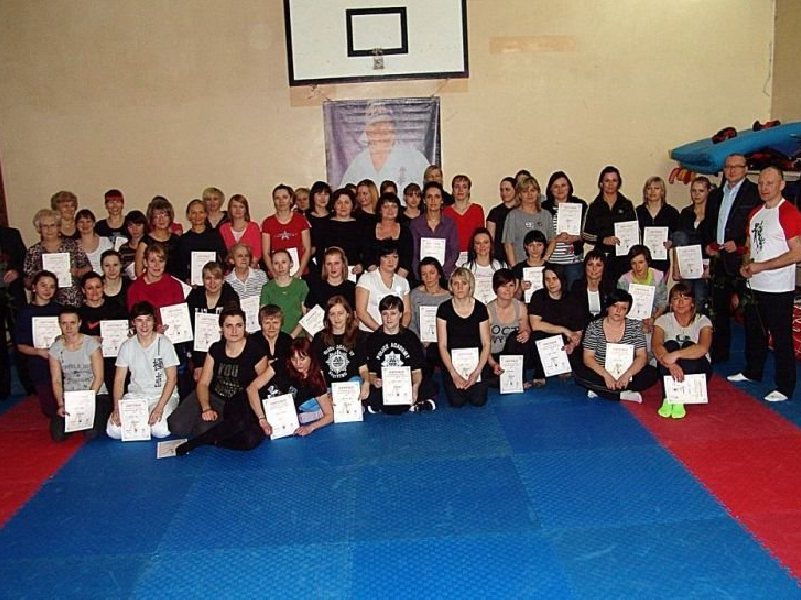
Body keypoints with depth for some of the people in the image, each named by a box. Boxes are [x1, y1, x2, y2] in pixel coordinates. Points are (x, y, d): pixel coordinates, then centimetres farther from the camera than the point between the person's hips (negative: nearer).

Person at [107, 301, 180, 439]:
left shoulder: (164, 344, -7)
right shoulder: (127, 346, 3)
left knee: (160, 431, -29)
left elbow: (171, 378, -8)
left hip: (163, 396, -3)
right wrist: (117, 409, -12)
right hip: (135, 396, 3)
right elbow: (119, 379, 3)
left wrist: (159, 408, -20)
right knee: (113, 431, -20)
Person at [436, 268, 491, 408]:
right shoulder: (444, 308, -4)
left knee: (478, 400, -17)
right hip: (451, 361, -1)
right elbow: (442, 345, -5)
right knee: (457, 401, -18)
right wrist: (454, 374, -14)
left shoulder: (480, 308, -2)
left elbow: (486, 344, -1)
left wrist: (477, 372, -14)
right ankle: (451, 383, 15)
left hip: (475, 360, 1)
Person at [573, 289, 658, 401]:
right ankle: (623, 394, -24)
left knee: (651, 373, -25)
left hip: (626, 375, 1)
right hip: (600, 374, -1)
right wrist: (606, 375, -24)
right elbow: (588, 357, -8)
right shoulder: (594, 326, -1)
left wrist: (627, 375, -24)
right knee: (578, 371, -27)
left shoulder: (634, 327, 1)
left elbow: (642, 356, -6)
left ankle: (599, 390, -22)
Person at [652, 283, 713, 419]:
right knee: (670, 345, -27)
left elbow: (703, 348, -31)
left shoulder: (702, 321, -9)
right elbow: (655, 347, -26)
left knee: (688, 345, -29)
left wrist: (676, 355, -45)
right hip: (668, 371, 1)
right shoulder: (663, 320, -6)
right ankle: (667, 398, -31)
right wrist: (671, 364, -44)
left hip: (697, 371, -1)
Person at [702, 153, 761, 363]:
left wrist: (740, 245, -16)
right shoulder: (715, 195, 16)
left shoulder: (755, 193, -4)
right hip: (719, 260, 7)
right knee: (719, 309, 13)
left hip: (742, 260, -6)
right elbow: (707, 225, 22)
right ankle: (719, 353, 23)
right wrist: (707, 245, 6)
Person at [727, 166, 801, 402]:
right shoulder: (755, 214, 12)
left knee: (781, 339, -1)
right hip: (755, 286, 8)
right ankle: (752, 372, 37)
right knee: (754, 333, 20)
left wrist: (761, 266, -19)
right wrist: (746, 265, 1)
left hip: (779, 289, -8)